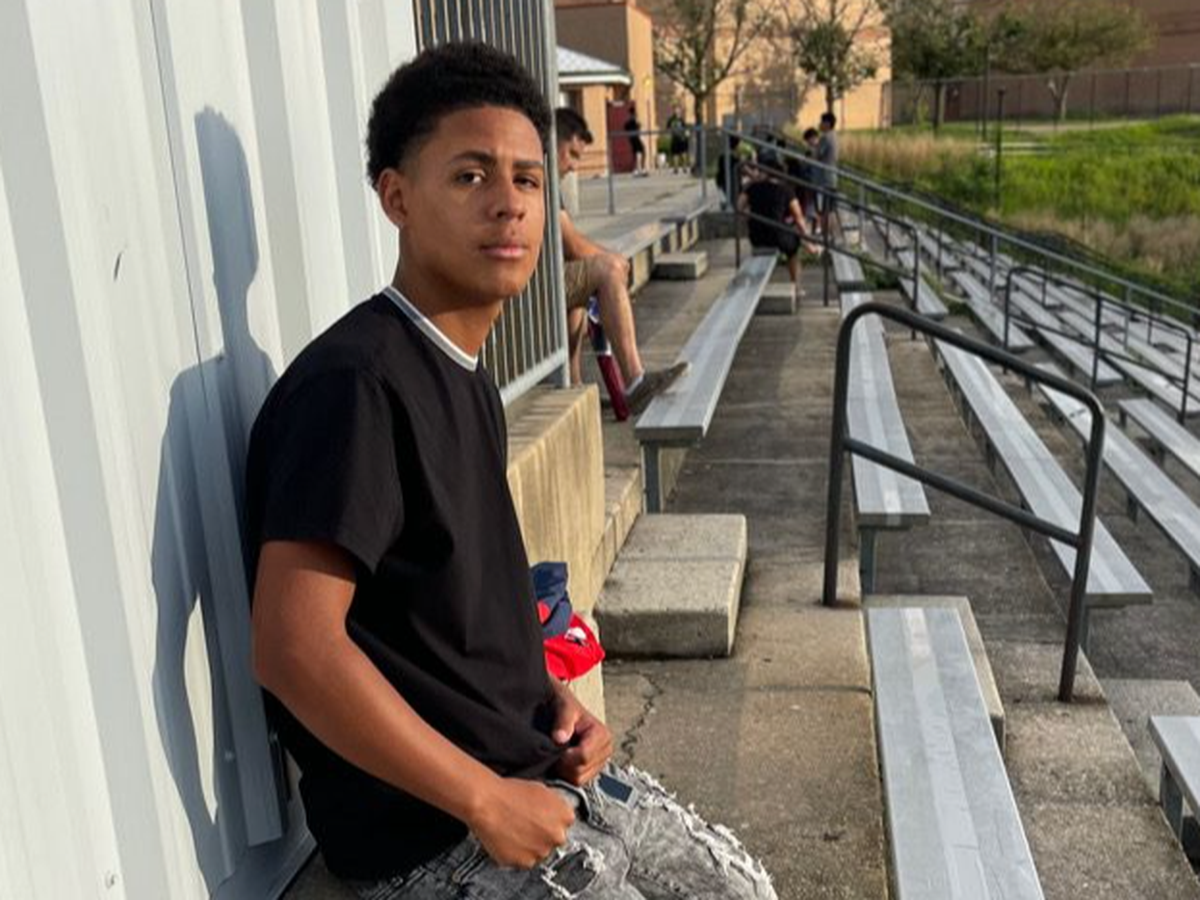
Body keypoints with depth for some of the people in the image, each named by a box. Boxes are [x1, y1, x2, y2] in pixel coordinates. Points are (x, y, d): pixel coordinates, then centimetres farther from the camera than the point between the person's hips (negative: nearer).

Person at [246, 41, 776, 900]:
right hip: (424, 831, -9)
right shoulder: (353, 383, -23)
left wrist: (549, 696, 2)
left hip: (533, 771, 9)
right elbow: (294, 647, -29)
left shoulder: (464, 375, 6)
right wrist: (487, 801, -21)